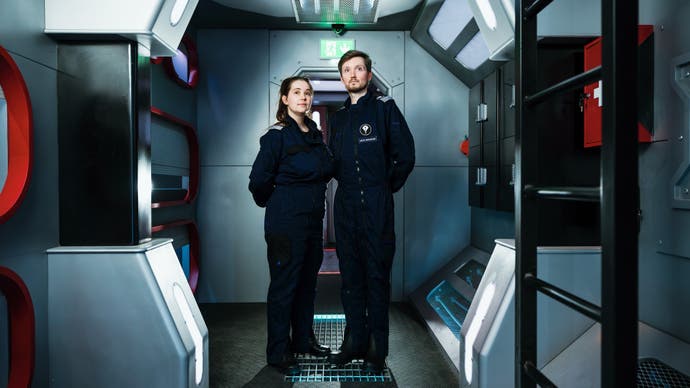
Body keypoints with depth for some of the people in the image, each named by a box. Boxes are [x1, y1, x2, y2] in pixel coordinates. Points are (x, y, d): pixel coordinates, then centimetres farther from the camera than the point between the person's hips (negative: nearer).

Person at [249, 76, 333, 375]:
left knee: (307, 283, 16)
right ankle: (278, 352, 15)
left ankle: (304, 339, 33)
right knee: (284, 286, 1)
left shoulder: (315, 134, 11)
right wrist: (274, 204, 3)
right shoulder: (277, 136, -11)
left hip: (314, 220, 7)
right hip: (286, 223, -7)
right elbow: (258, 181, -12)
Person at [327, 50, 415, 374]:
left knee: (377, 275, 0)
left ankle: (376, 350, 10)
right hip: (345, 205, 5)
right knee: (350, 275, 9)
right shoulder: (338, 117, 17)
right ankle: (354, 342, 21)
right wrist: (347, 182, 13)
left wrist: (386, 187, 2)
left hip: (376, 205, -5)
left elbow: (405, 156, -2)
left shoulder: (384, 107, 1)